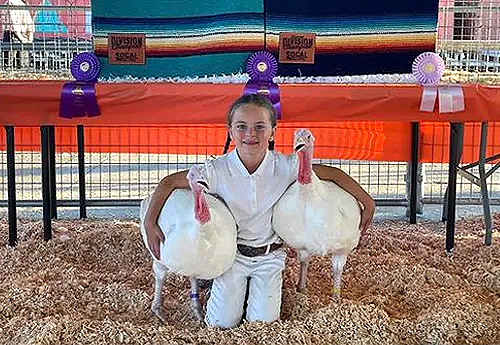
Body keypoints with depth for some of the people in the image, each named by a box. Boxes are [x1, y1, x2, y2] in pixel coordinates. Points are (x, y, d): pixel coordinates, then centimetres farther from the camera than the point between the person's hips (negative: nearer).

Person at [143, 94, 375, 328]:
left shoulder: (286, 166, -18)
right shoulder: (218, 170, -20)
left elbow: (333, 174, -9)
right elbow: (169, 183, -12)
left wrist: (367, 203, -5)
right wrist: (150, 222, -19)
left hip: (269, 256, 1)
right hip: (232, 254, 0)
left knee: (263, 323, -4)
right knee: (222, 324, -1)